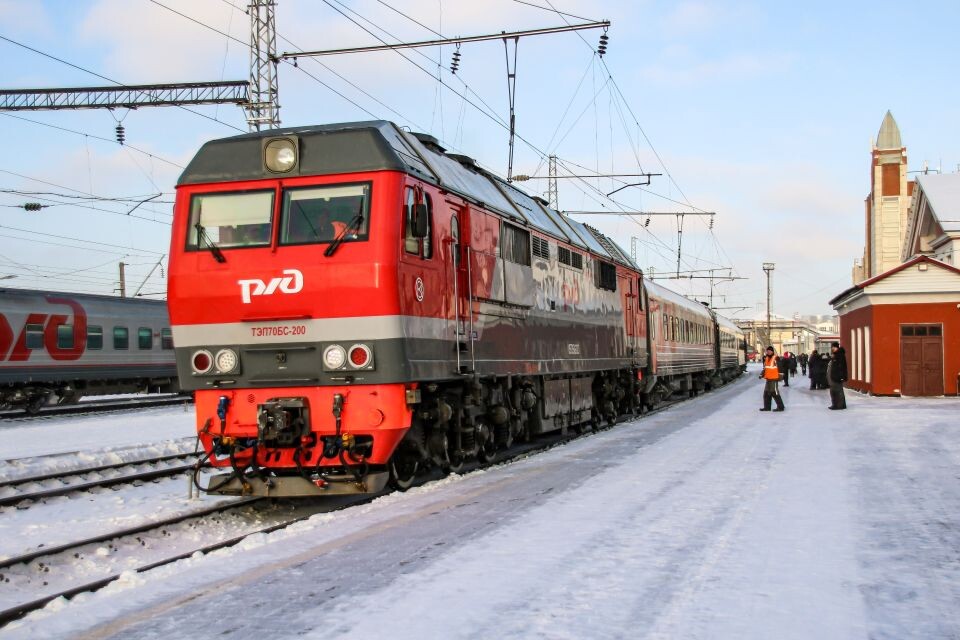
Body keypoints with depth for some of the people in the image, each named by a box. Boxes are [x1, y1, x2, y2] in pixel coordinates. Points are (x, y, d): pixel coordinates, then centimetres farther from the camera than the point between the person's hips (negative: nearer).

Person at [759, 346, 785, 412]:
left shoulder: (776, 358, -13)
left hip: (774, 379, -9)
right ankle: (767, 407, 22)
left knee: (775, 393, -8)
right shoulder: (766, 358, 13)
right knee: (766, 393, 13)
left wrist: (780, 376, -17)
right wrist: (762, 374, 14)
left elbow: (780, 367, -15)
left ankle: (780, 407, -1)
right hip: (768, 378, 9)